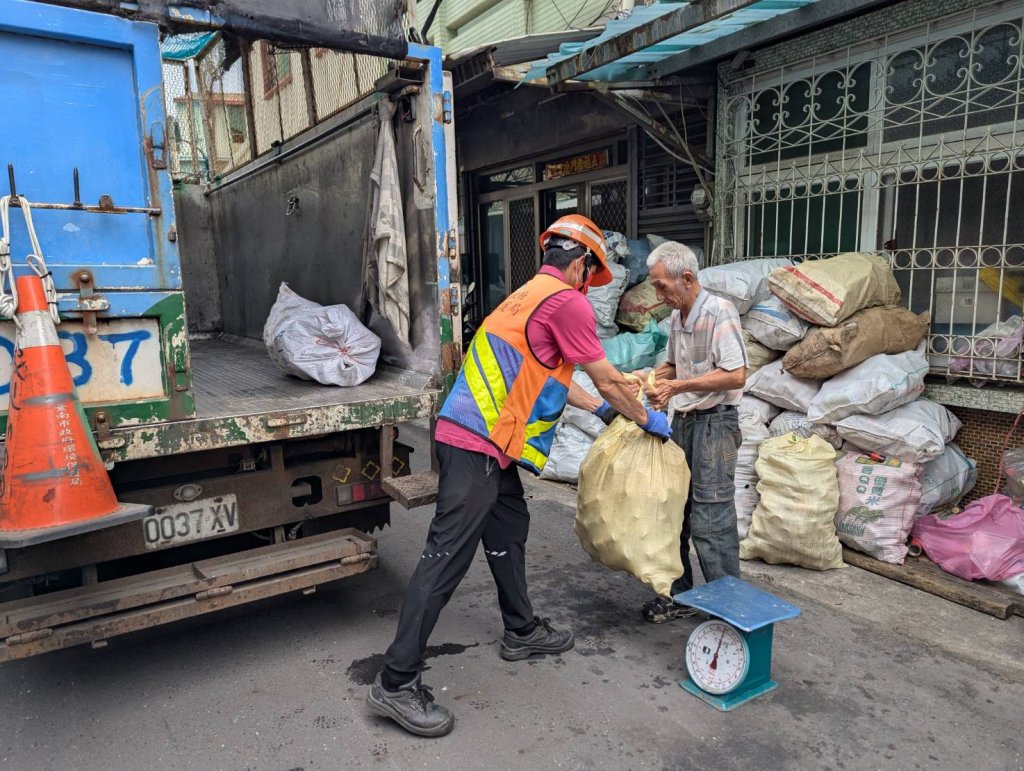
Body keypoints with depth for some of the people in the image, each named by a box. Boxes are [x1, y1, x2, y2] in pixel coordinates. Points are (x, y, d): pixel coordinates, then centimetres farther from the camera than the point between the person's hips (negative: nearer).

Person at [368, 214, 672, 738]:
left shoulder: (532, 294, 20)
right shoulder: (567, 301, -9)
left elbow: (548, 377, 30)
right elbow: (608, 381, -2)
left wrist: (600, 409, 39)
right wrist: (647, 420, 15)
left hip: (482, 439, 10)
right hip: (478, 443, -10)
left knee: (509, 529, 21)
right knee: (449, 554, -7)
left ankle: (521, 631, 38)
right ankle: (396, 683, 0)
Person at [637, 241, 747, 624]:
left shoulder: (719, 312, -15)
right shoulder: (677, 316, 11)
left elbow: (736, 376, -21)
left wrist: (678, 386, -22)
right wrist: (653, 376, 5)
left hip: (714, 423, -8)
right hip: (683, 421, 8)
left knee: (710, 520, -5)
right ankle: (678, 594, 24)